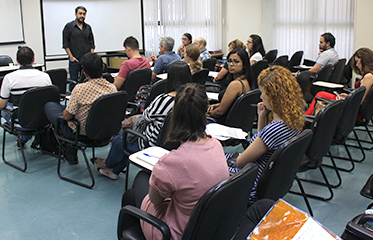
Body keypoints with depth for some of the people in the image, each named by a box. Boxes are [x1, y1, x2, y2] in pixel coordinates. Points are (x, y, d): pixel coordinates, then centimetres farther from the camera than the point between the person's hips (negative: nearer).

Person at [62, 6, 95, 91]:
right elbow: (65, 44, -1)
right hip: (74, 60, -3)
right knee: (74, 82, -3)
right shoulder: (69, 26, 1)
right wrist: (71, 57, -8)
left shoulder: (88, 27, 12)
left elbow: (92, 43, 15)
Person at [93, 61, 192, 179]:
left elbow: (146, 116, -14)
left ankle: (107, 164, 50)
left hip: (153, 143, -8)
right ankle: (114, 171, 43)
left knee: (118, 141, 19)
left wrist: (133, 119, 10)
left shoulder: (164, 99, -32)